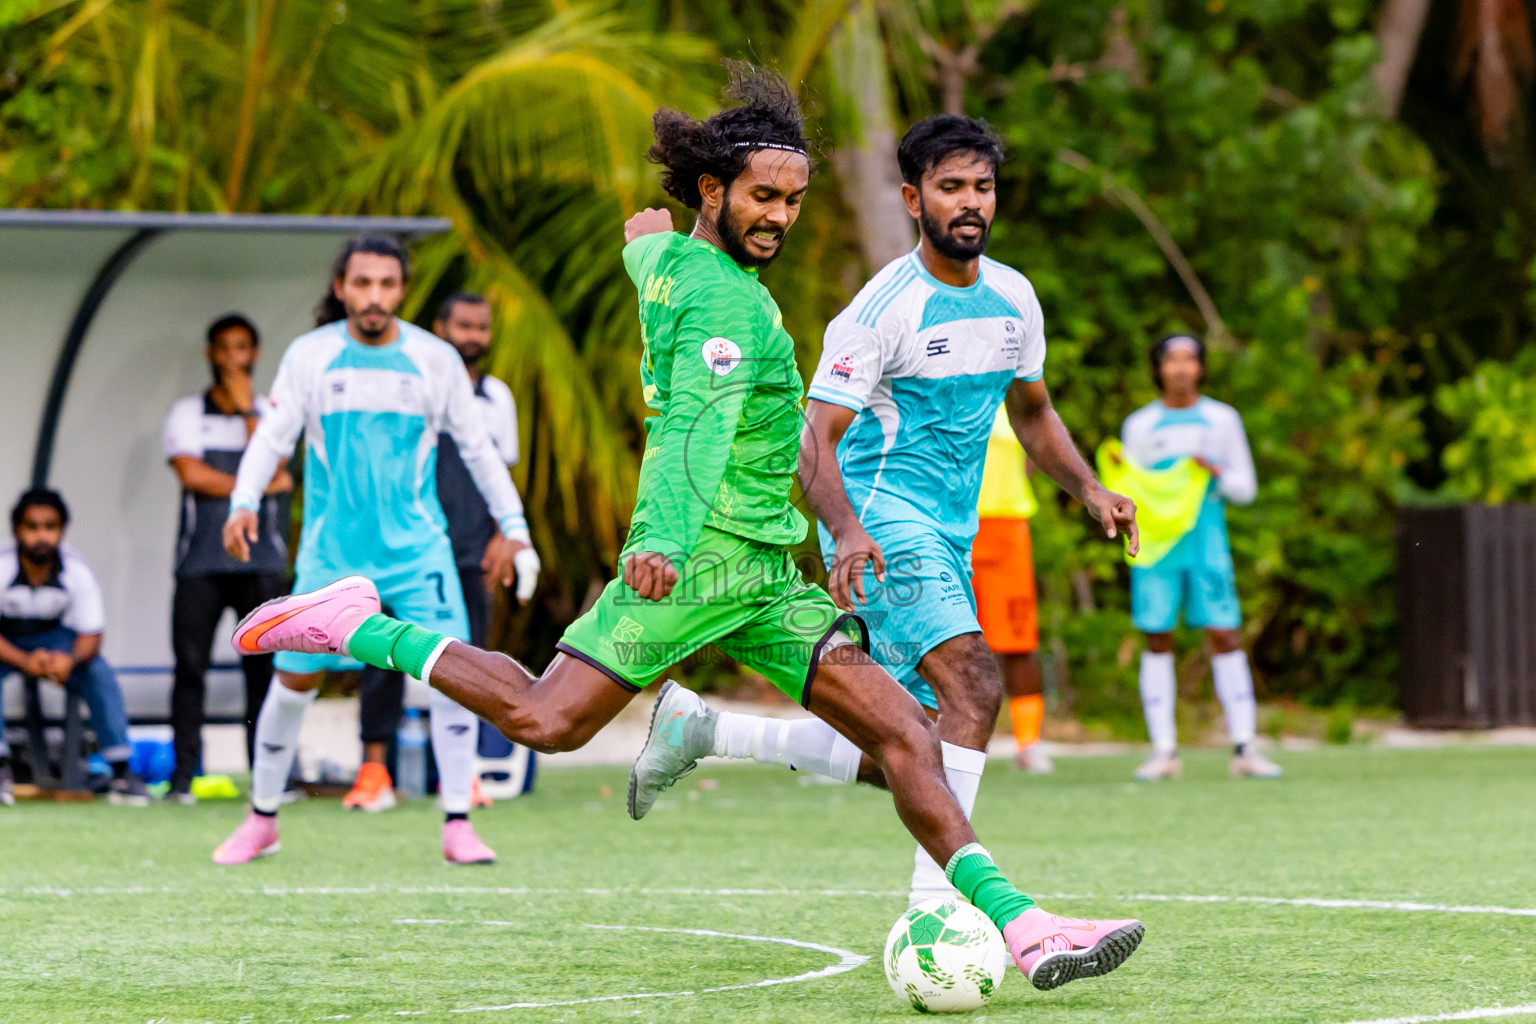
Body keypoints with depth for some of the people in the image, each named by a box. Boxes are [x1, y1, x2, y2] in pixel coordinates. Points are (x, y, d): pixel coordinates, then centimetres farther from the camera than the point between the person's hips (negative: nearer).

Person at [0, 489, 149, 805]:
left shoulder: (77, 573, -19)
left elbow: (91, 635, -14)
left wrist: (70, 659, -39)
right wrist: (25, 661, -43)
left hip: (52, 637, 2)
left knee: (100, 671, -23)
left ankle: (121, 772, -19)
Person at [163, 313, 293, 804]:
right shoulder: (187, 414, 11)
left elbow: (271, 467, -5)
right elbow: (192, 473, -4)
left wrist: (247, 411, -4)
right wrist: (258, 487, -4)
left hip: (260, 561, 0)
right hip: (200, 558, 0)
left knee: (264, 667, -5)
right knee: (190, 665, -5)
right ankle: (183, 775, -4)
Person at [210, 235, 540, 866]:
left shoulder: (436, 360, 2)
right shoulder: (309, 357, 0)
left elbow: (477, 447, 10)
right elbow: (272, 436, -1)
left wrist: (513, 526, 7)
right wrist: (243, 503, -17)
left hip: (416, 547, 0)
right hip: (332, 548, 0)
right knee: (295, 679, 2)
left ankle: (457, 826, -8)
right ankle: (261, 821, 19)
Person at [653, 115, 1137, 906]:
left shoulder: (1014, 297, 8)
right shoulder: (884, 308, -14)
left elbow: (1031, 413, 24)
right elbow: (816, 438, -19)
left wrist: (1092, 492, 8)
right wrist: (845, 532, -36)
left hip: (948, 535, 8)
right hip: (880, 521, -8)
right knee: (974, 684, -26)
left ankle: (704, 732, 21)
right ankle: (935, 894, -27)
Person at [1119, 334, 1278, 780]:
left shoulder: (1222, 420, 9)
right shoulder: (1139, 425, 8)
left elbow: (1246, 488, 9)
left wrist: (1216, 474, -11)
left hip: (1206, 541, 0)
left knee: (1225, 636, -7)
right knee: (1158, 640, -1)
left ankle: (1243, 748, -6)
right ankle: (1163, 751, 2)